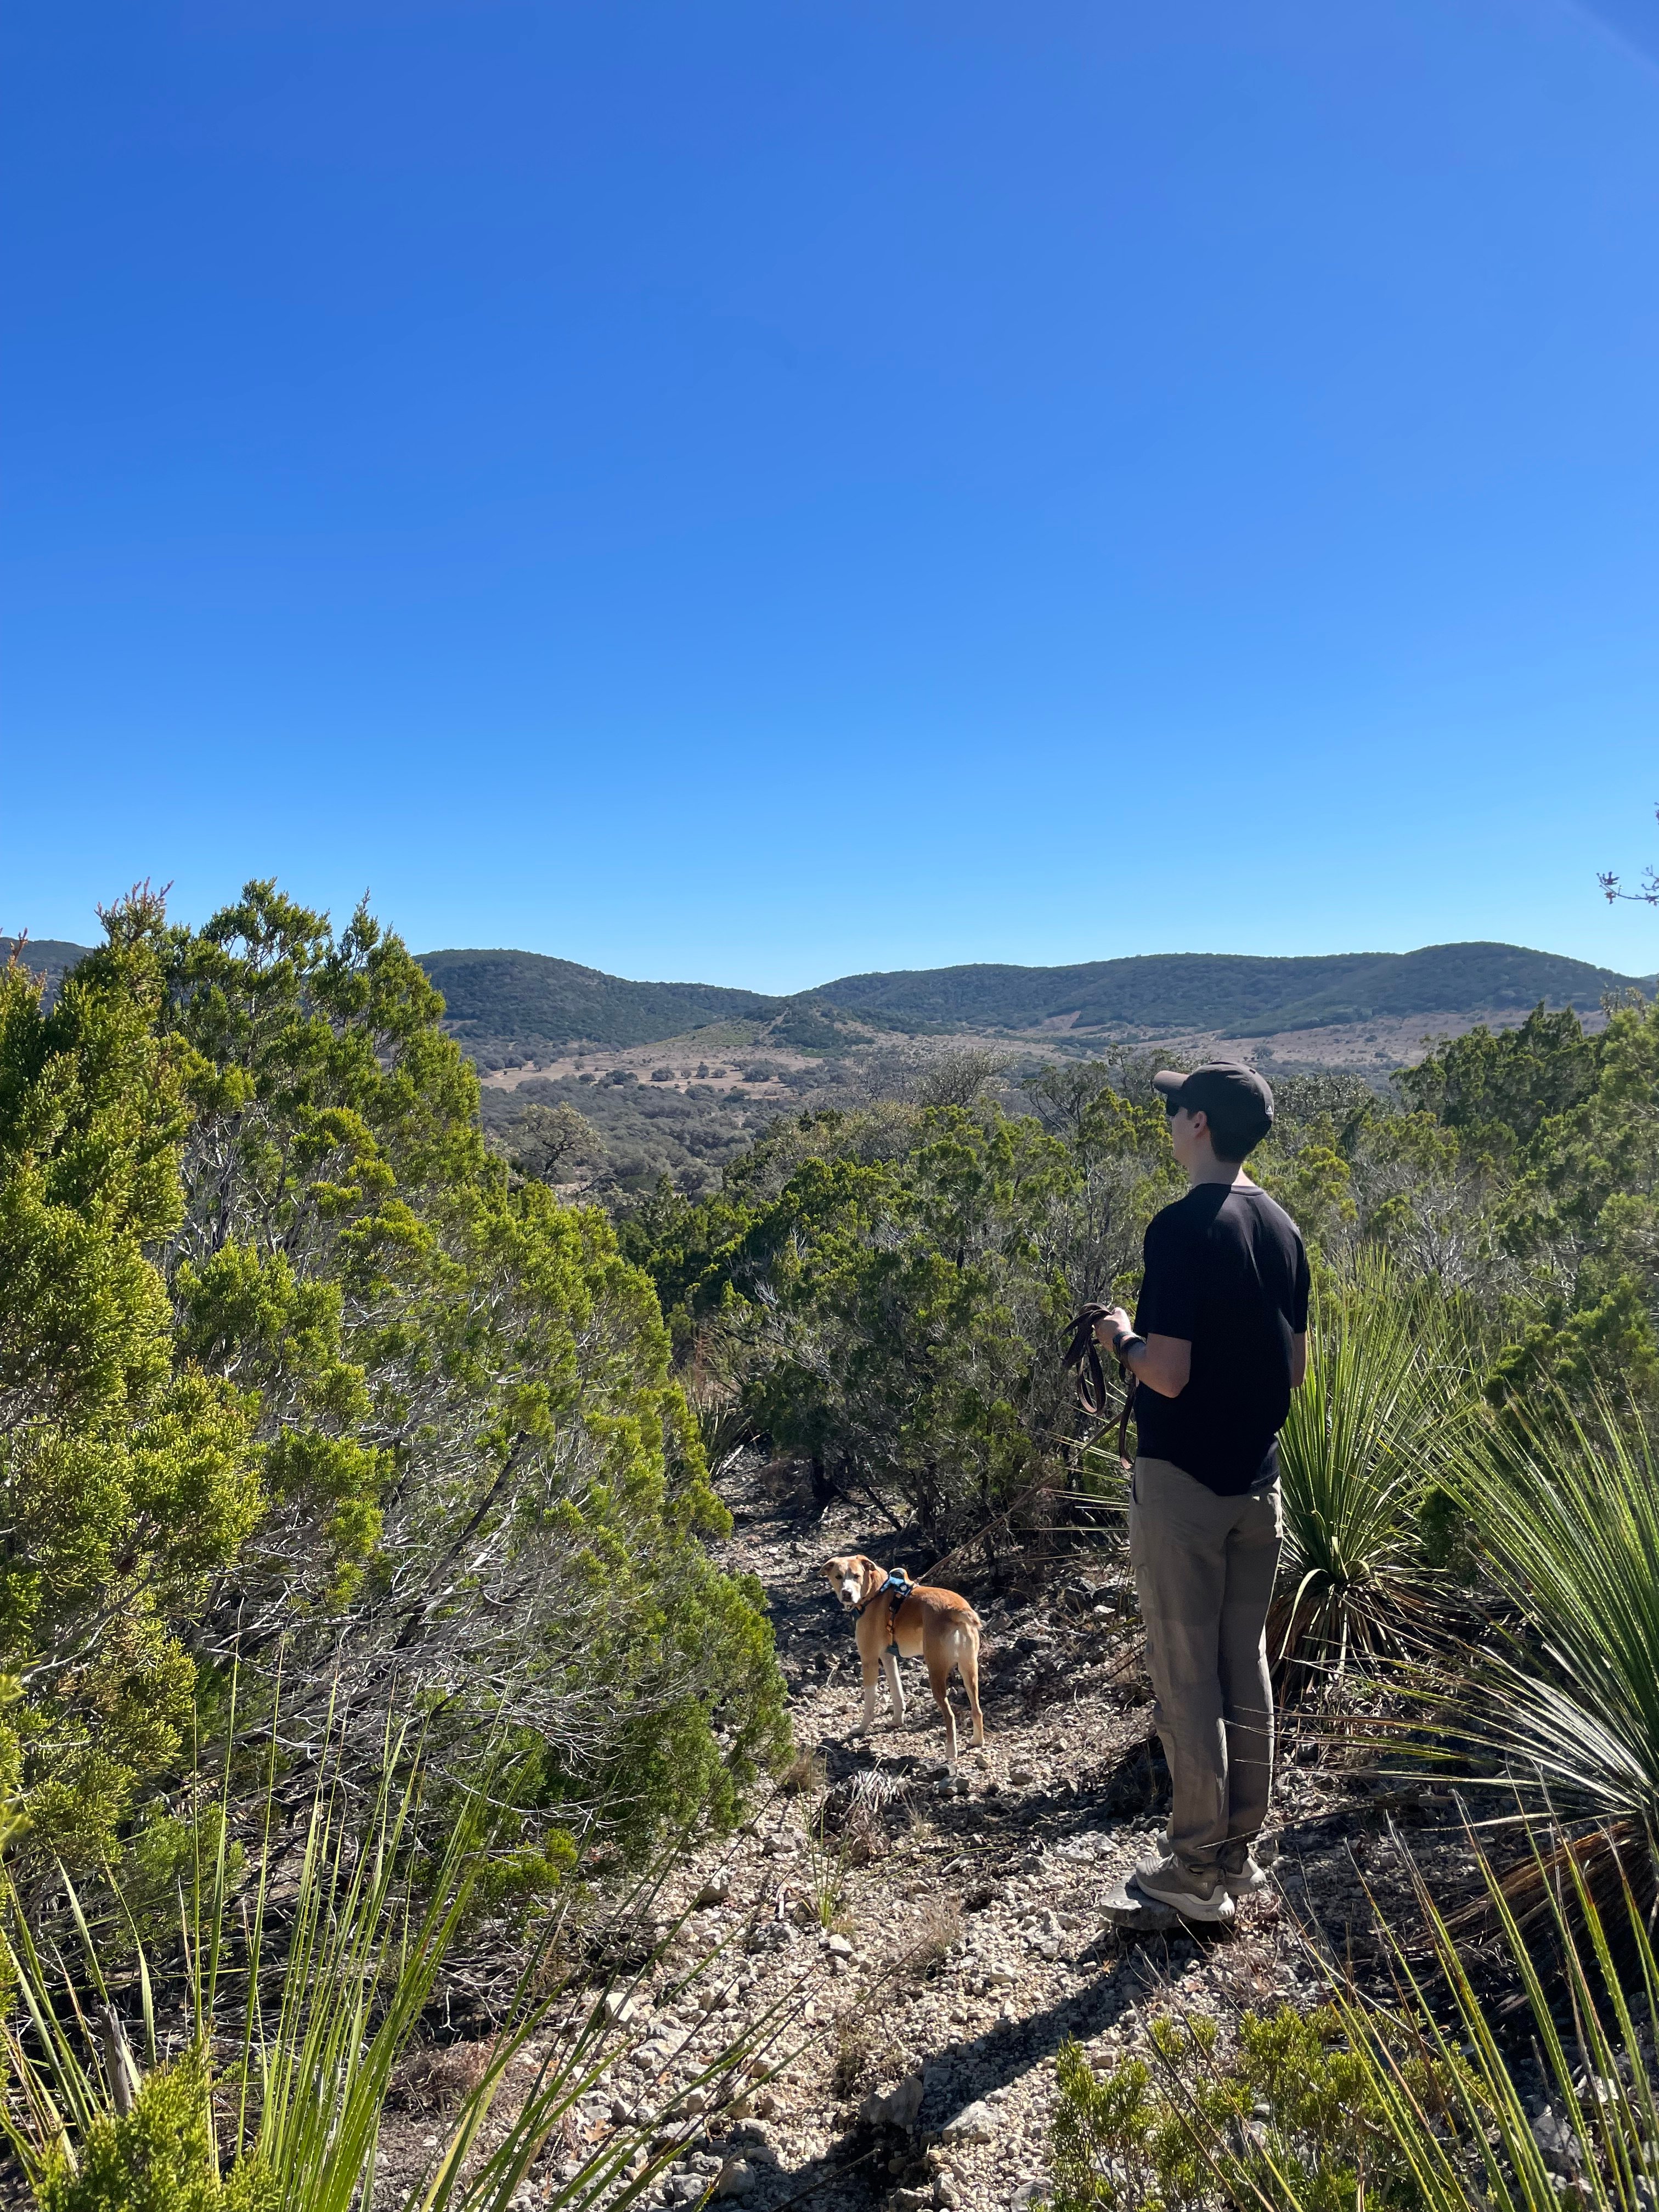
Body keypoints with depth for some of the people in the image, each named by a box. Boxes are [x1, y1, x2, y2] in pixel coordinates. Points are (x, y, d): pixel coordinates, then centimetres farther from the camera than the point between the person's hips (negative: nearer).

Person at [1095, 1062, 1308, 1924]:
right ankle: (1240, 1851, 30)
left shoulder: (1182, 1226, -19)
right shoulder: (1280, 1227, 6)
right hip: (1257, 1479, 8)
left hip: (1182, 1482, -8)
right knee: (1245, 1667, 17)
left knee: (1187, 1680, 5)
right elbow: (1294, 1367, 11)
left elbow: (1168, 1372, -23)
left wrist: (1122, 1336, -5)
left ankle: (1198, 1871, 17)